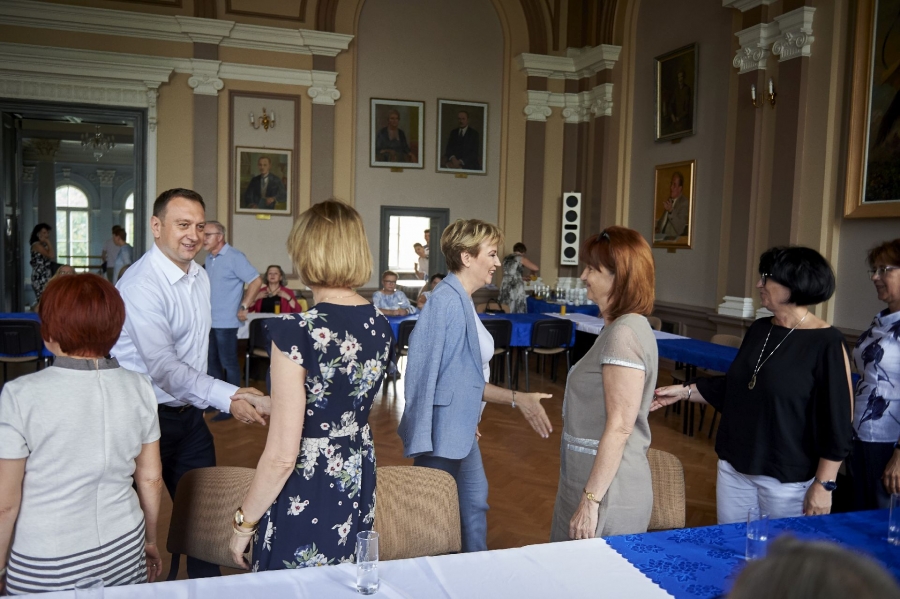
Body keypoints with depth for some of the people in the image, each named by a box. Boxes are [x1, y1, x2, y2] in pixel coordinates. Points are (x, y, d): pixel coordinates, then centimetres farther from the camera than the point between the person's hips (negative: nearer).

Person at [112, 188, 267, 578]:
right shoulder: (141, 284, -21)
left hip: (190, 412, 7)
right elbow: (163, 367, -27)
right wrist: (227, 397, -32)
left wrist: (201, 402, 15)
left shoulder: (200, 276, 6)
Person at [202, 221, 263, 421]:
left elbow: (256, 281, -16)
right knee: (211, 363, 15)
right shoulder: (209, 258, 11)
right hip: (209, 321, 8)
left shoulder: (234, 257, -12)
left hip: (225, 322, -8)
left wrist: (243, 307, -15)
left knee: (228, 364, 1)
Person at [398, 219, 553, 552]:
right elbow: (459, 381, -22)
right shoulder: (447, 301, -23)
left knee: (475, 502, 21)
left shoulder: (461, 299, 8)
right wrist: (516, 398, -20)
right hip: (442, 429, -10)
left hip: (460, 427, 10)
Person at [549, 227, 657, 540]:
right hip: (595, 479, 9)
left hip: (608, 490, -9)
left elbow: (620, 426, -23)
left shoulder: (625, 333, -19)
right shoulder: (621, 327, 12)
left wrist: (592, 500, -20)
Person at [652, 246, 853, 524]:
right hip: (734, 468, 6)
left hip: (787, 479, -6)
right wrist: (685, 391, 10)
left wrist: (824, 484, -14)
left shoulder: (826, 343, -15)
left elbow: (836, 419, -14)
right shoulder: (759, 329, 5)